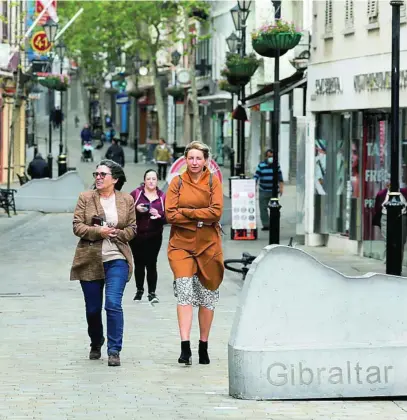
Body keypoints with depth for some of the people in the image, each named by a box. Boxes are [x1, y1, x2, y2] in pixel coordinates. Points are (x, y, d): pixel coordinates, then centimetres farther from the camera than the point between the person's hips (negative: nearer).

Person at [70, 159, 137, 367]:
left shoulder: (127, 200, 4)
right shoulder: (85, 198, 3)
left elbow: (132, 229, 7)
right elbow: (77, 226, -2)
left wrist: (117, 233, -12)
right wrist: (98, 231, -18)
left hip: (116, 259, -1)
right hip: (89, 260, 1)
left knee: (113, 304, -16)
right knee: (93, 308, 10)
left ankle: (114, 351, -10)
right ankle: (96, 345, 34)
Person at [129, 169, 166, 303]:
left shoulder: (162, 197, 5)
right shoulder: (136, 193, 1)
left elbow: (168, 216, 4)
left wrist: (159, 215, -16)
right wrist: (136, 209, -18)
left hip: (154, 237, 0)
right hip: (137, 236, 0)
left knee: (151, 264, -5)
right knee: (139, 264, 6)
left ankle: (152, 292, 0)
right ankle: (139, 290, 21)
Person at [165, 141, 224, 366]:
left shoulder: (213, 181, 3)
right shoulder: (177, 182, 5)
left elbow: (216, 211, -10)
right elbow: (170, 214, -4)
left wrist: (186, 212, -11)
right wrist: (200, 217, -10)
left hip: (208, 245, 1)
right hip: (181, 244, -1)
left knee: (207, 295, 7)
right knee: (184, 291, -15)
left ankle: (203, 346, 19)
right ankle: (185, 347, -20)